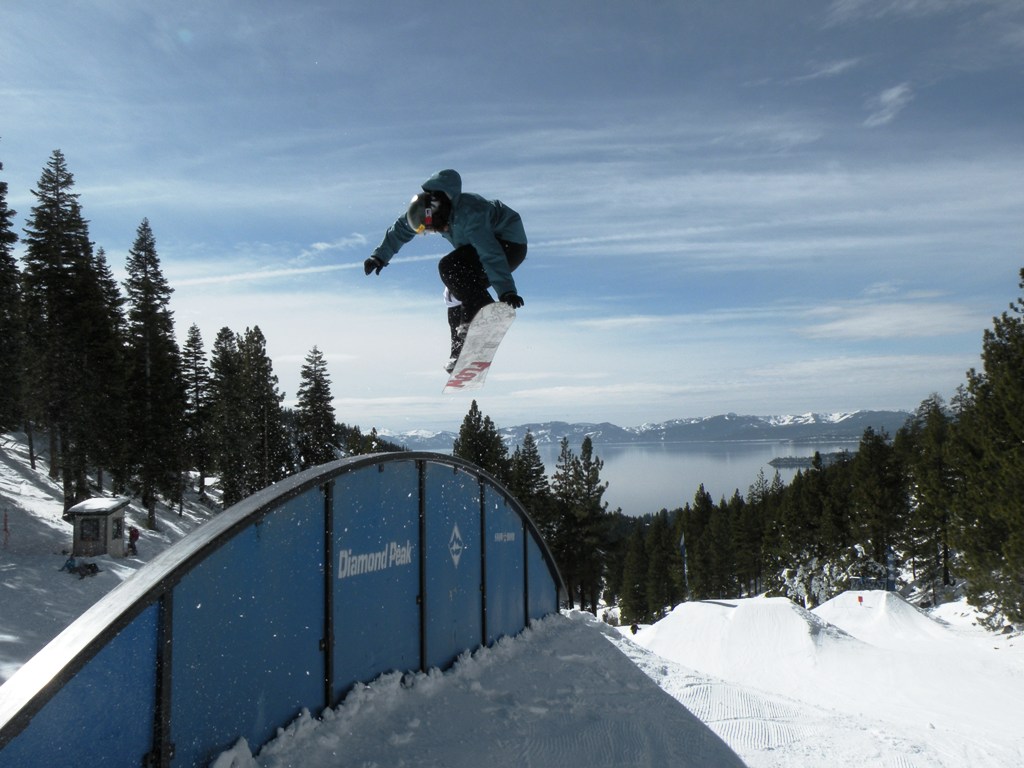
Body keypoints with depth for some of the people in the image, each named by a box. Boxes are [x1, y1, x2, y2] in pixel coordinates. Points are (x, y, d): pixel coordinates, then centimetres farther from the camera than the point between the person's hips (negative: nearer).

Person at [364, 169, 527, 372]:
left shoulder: (468, 215, -34)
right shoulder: (426, 209, -8)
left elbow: (491, 254, -41)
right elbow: (400, 228, 10)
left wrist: (506, 291, -48)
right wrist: (379, 256, 13)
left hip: (510, 244, -9)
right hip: (491, 241, 9)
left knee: (449, 268, -25)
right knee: (456, 295, 4)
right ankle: (461, 351, 7)